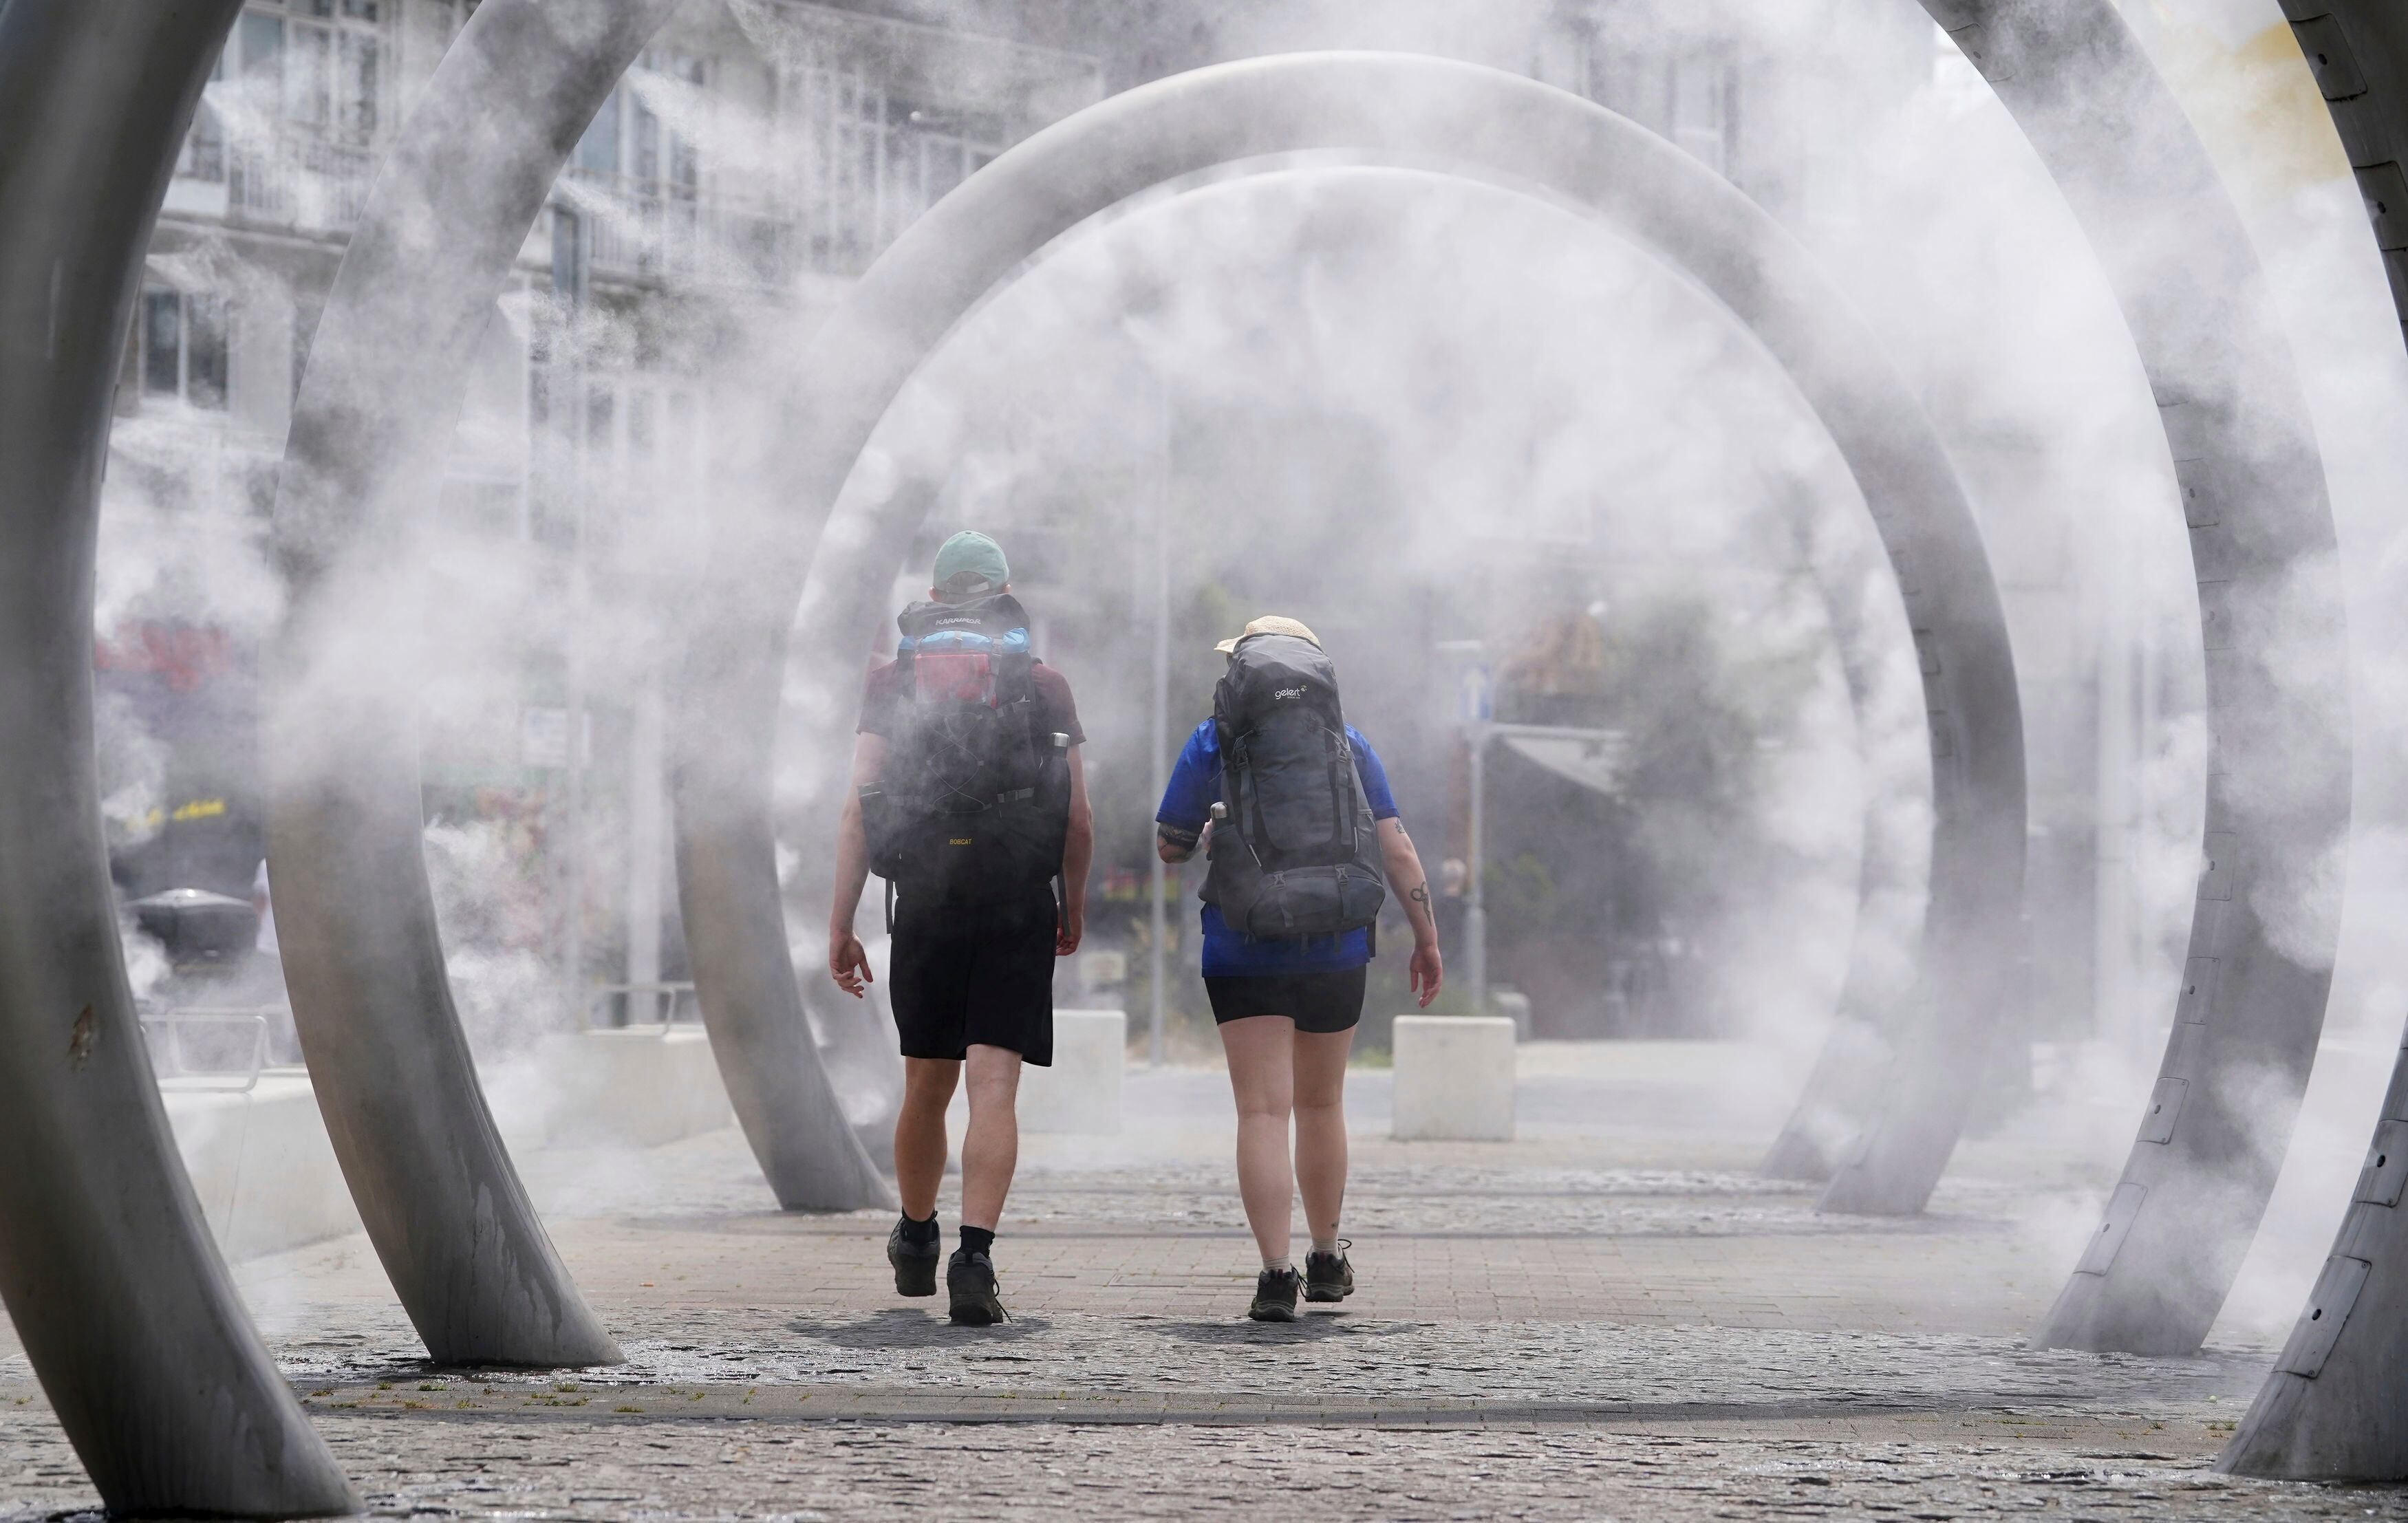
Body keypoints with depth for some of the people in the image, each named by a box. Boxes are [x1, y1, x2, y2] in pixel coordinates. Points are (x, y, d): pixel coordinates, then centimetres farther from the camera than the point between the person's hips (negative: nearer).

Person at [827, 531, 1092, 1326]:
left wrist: (840, 924, 1)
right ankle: (973, 1257, -21)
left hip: (924, 907, 2)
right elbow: (1078, 823, 3)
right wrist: (1074, 905, 20)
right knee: (994, 1090, -6)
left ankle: (916, 1241, 35)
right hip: (1017, 909, -2)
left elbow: (859, 809, -1)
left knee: (926, 1087, 16)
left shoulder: (894, 681, 6)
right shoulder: (1044, 686, 4)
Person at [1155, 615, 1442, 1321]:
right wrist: (1427, 940, 11)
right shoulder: (1348, 742, 9)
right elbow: (1399, 850, 4)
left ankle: (1277, 1273, -17)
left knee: (1264, 1111, -5)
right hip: (1335, 949, 3)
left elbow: (1169, 846, 7)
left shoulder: (1214, 742, 2)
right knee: (1321, 1105, 19)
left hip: (1244, 951, -3)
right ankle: (1327, 1262, 29)